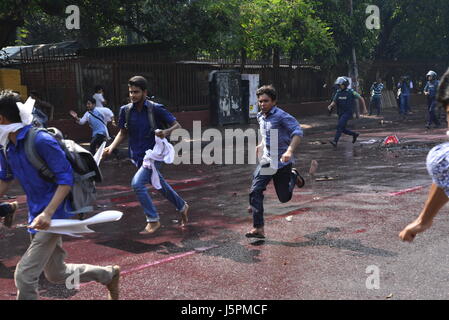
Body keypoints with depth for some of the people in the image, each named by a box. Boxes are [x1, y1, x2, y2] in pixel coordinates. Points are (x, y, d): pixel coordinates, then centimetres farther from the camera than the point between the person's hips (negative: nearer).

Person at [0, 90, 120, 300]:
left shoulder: (41, 141, -21)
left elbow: (66, 178, -20)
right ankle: (109, 274, 38)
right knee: (56, 274, 19)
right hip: (37, 215, 9)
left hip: (53, 216, -9)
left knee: (24, 275, -13)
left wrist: (48, 213, -30)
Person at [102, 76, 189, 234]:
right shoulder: (126, 110, -2)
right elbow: (123, 133, 9)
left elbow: (177, 126, -8)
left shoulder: (156, 109, -14)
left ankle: (153, 220, -6)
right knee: (160, 185, 19)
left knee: (137, 183, -21)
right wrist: (111, 147, -7)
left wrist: (166, 132, -29)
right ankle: (182, 206, 43)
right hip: (137, 156, 5)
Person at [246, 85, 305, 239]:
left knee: (284, 197, 9)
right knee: (255, 191, -12)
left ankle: (293, 176, 40)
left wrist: (290, 151, -38)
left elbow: (298, 132, -26)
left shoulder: (281, 116, -16)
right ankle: (259, 228, -8)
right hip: (267, 160, 6)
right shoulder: (260, 117, 8)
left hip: (282, 162, -6)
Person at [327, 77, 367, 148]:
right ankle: (355, 134, 35)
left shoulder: (351, 92, -9)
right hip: (340, 114, 6)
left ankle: (335, 142, -30)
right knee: (343, 130, 10)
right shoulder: (338, 93, 5)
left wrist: (365, 108, 4)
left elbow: (361, 98, 2)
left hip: (348, 113, -6)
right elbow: (334, 103, 7)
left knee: (339, 126, -25)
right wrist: (330, 106, -17)